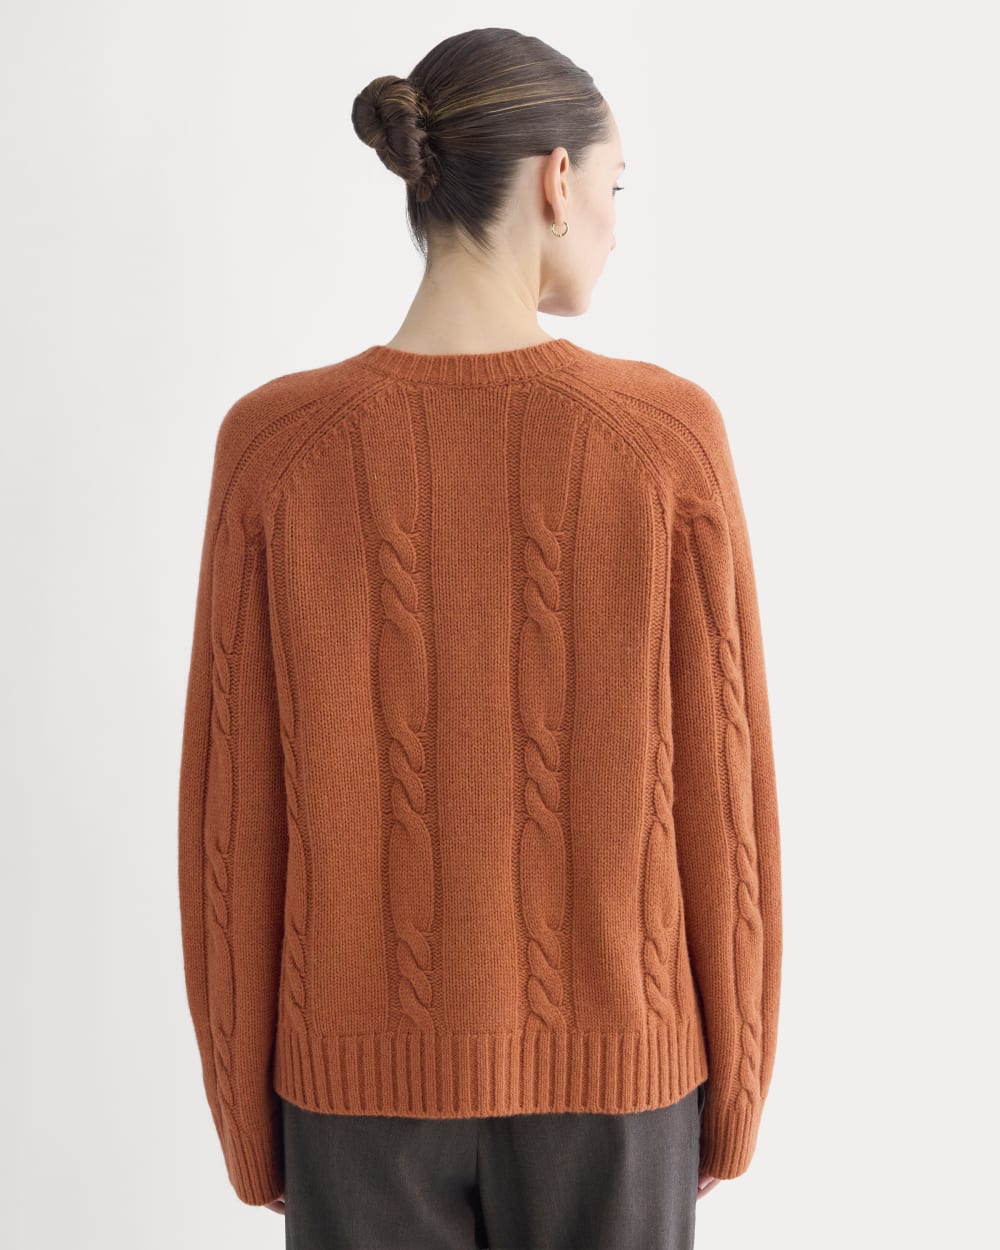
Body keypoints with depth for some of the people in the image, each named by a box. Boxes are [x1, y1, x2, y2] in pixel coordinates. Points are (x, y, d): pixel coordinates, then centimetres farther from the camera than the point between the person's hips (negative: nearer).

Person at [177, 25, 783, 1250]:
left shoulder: (273, 445, -13)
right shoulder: (669, 437, -14)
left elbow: (235, 809, -8)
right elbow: (721, 793, -9)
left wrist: (245, 1107, 6)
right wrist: (732, 1088, 7)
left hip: (368, 1065, 1)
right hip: (607, 1063, 0)